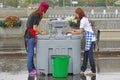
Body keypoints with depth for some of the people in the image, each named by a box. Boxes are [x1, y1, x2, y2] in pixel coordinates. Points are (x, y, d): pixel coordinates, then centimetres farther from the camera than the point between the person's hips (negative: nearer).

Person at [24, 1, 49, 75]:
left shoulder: (33, 14, 15)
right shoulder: (36, 15, -13)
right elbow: (35, 28, -15)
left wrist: (39, 30, 15)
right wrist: (41, 33, -2)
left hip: (28, 36, 9)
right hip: (31, 37, -9)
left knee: (31, 53, 14)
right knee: (30, 53, -4)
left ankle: (32, 68, 22)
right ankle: (30, 70, 0)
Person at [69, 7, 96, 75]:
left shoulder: (83, 20, -12)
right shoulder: (85, 19, 18)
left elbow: (80, 31, -11)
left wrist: (73, 33, 3)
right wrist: (75, 30, 18)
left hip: (90, 38, -10)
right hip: (90, 38, 10)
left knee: (90, 54, -9)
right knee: (86, 54, 13)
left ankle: (93, 71, -7)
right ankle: (83, 69, 19)